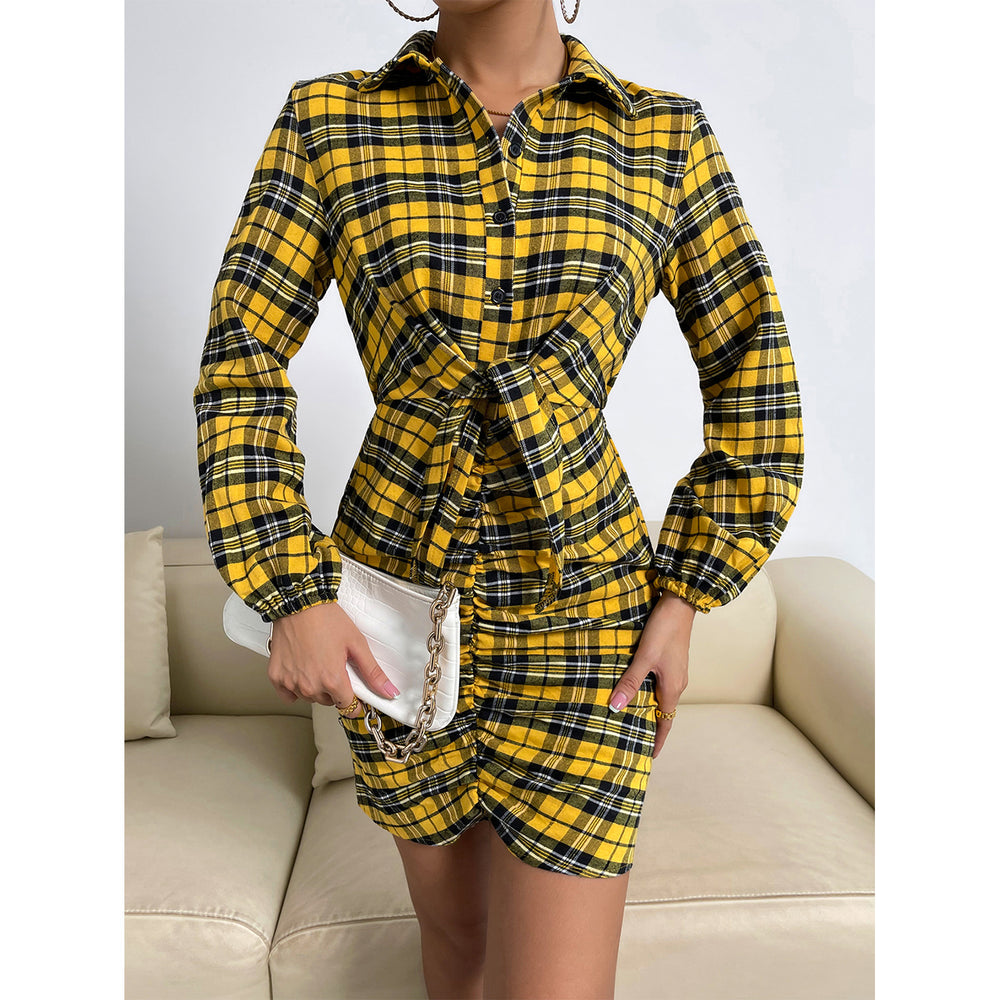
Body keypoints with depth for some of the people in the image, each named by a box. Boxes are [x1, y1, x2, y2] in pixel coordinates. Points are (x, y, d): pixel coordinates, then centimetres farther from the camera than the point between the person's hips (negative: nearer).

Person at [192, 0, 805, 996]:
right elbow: (242, 359, -5)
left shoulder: (665, 137, -3)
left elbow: (753, 378, 0)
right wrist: (291, 595, -13)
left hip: (581, 611, 0)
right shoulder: (327, 120, -3)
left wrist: (683, 600, -5)